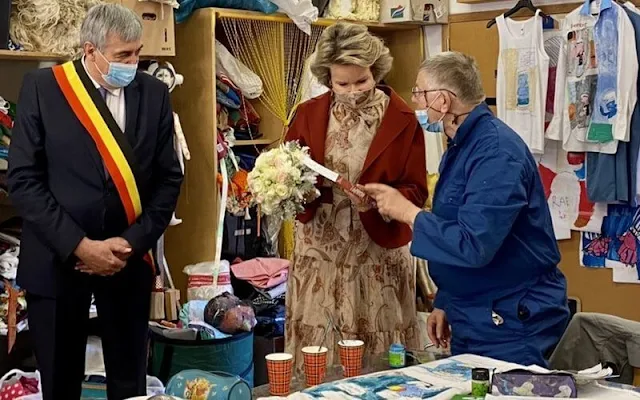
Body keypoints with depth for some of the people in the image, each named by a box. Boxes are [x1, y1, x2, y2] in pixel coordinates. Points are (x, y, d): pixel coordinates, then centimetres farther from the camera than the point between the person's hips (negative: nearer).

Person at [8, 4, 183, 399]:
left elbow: (169, 179, 4)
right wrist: (79, 245, -14)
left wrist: (133, 242, -8)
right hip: (57, 258, -2)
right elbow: (24, 180, -7)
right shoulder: (42, 87, -4)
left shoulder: (154, 93, 3)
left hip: (129, 258, 2)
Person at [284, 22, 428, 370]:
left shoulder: (402, 120, -3)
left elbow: (416, 192, -3)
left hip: (378, 249, -1)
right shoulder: (308, 115, 2)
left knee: (379, 357, 4)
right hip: (320, 248, 2)